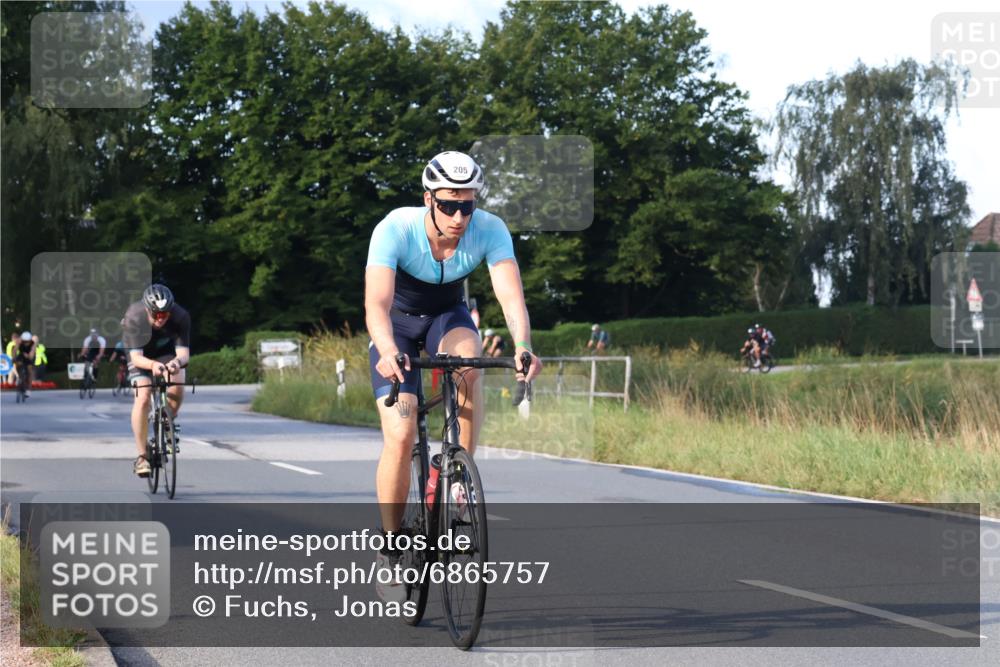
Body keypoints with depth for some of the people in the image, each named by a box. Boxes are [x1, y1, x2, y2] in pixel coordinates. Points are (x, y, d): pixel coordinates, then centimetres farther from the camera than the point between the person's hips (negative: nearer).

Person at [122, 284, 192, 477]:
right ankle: (141, 456, -13)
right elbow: (136, 357, -38)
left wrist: (177, 361, -58)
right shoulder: (134, 317, -34)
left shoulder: (180, 317, -31)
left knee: (177, 386, -27)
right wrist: (152, 365, -60)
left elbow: (184, 352, -34)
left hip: (168, 354, 1)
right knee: (143, 398, -22)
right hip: (142, 357, -1)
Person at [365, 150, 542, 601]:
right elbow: (376, 305, -42)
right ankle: (390, 551, 1)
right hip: (398, 322, -2)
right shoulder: (395, 230, -32)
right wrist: (389, 351, -61)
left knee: (468, 360, -35)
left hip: (447, 315, 2)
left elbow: (511, 295, -36)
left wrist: (523, 346, -55)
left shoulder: (490, 230, -26)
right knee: (400, 436, -16)